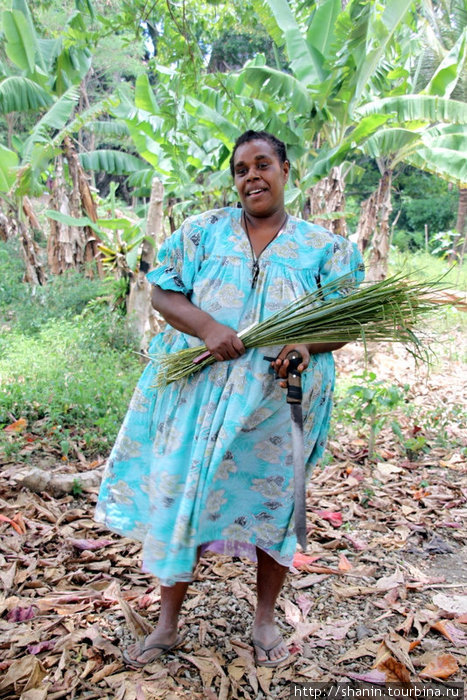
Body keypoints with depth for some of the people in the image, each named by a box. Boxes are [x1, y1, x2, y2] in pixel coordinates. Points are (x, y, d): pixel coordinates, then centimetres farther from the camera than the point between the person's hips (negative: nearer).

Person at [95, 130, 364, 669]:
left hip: (277, 402, 0)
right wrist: (207, 327, -17)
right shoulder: (203, 231, 6)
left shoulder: (323, 246, 3)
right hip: (198, 394, 1)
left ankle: (265, 620, 37)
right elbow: (162, 292, 2)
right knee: (178, 498, 6)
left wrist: (307, 343, -20)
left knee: (272, 504, 12)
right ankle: (167, 625, 28)